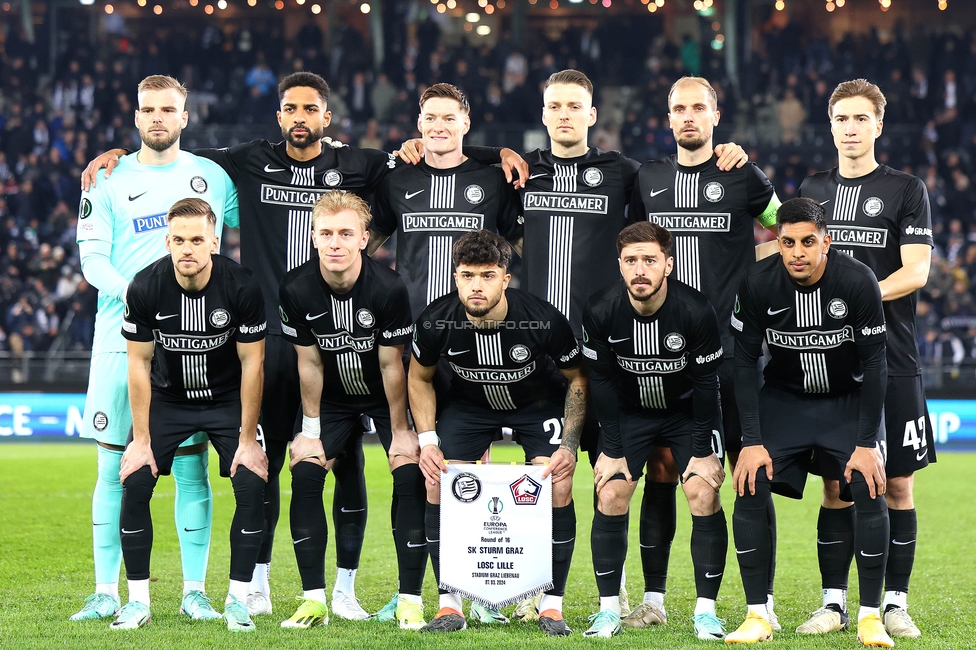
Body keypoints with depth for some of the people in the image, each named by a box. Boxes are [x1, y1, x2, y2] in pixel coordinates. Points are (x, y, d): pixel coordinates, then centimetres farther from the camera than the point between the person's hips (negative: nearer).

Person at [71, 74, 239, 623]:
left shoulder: (214, 176, 9)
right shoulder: (110, 180, 5)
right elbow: (92, 256, -2)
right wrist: (132, 291, -17)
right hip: (121, 336, 0)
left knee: (192, 465, 1)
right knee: (115, 465, 1)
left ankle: (196, 590, 8)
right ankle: (107, 592, 7)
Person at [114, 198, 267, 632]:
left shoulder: (241, 287, -23)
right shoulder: (145, 288, -21)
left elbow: (252, 363, -14)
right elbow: (139, 364, -11)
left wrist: (247, 440, -13)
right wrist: (142, 440, -11)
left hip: (227, 398, -1)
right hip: (167, 398, 1)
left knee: (252, 484, -16)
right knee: (134, 484, -14)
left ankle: (238, 600, -2)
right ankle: (138, 601, 0)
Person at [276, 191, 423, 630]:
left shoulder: (388, 288, -27)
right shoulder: (297, 289, -20)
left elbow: (391, 365, -18)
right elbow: (310, 363, -9)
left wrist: (400, 430, -12)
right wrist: (311, 429, -6)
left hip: (385, 397, -2)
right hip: (333, 399, 2)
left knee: (410, 477, -17)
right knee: (304, 475, -13)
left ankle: (410, 601, -10)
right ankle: (314, 601, -6)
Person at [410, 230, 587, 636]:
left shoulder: (543, 320, -31)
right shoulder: (436, 321, -27)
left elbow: (577, 379, -13)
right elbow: (419, 378, -4)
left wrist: (569, 446, -20)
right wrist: (428, 441, -13)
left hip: (537, 403, -2)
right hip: (468, 403, 2)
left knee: (558, 487, -20)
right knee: (437, 483, -15)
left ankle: (552, 606, -6)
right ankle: (450, 605, -4)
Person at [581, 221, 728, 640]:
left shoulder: (695, 311, -27)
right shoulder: (600, 311, -22)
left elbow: (706, 382, -16)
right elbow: (601, 381, -11)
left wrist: (703, 451, -13)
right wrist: (613, 449, -10)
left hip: (688, 412, -1)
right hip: (629, 413, 1)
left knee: (704, 495, -14)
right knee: (611, 495, -10)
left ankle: (706, 609, -4)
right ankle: (609, 609, 0)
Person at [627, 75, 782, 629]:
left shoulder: (743, 178, 2)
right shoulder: (647, 180, 11)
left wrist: (750, 257, -2)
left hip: (731, 349, -3)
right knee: (659, 473, 3)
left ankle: (764, 600, 2)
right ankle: (654, 598, 10)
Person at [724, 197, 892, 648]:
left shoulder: (857, 282, -23)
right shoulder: (757, 284, -20)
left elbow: (873, 363, -16)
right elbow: (744, 362, -11)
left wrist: (867, 443, -18)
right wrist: (751, 441, -16)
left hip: (848, 400, -1)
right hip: (783, 399, 1)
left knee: (871, 493, -18)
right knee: (750, 491, -16)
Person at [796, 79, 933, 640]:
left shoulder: (906, 190, 1)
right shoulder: (812, 192, 13)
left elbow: (916, 270, -8)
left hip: (893, 364, -3)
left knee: (897, 485, 0)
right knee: (836, 487, 4)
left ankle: (895, 603, 8)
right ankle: (834, 602, 10)